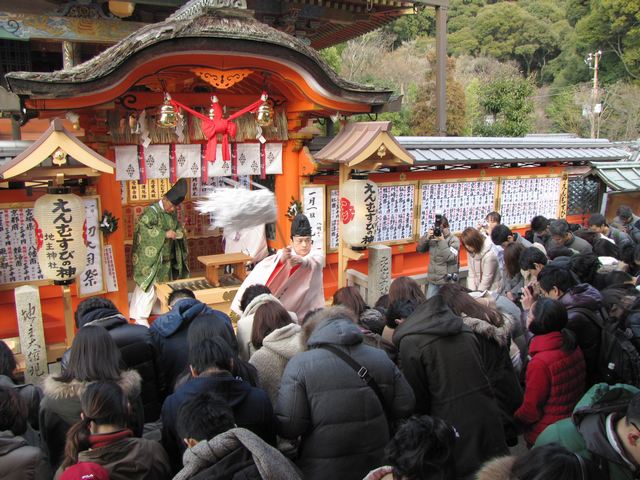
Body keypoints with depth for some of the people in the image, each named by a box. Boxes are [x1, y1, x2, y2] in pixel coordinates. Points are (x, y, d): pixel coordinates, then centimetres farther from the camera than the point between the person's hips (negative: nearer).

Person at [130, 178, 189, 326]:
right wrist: (165, 234, -28)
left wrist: (177, 233, -8)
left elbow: (179, 227, 17)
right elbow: (142, 228, -27)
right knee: (148, 286, -6)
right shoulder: (152, 211, -16)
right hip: (150, 257, -7)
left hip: (166, 258, 8)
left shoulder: (172, 213, 7)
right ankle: (140, 317, 3)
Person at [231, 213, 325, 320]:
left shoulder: (317, 255, -8)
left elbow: (312, 262, -33)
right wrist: (283, 258, -48)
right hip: (288, 311, 1)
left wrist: (301, 261, -55)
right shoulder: (286, 254, -4)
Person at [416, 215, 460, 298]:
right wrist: (426, 237, -14)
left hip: (447, 280, -4)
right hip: (433, 279, 4)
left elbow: (450, 258, -21)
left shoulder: (454, 240, -8)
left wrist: (442, 241, -23)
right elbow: (419, 249, 1)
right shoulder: (433, 237, 2)